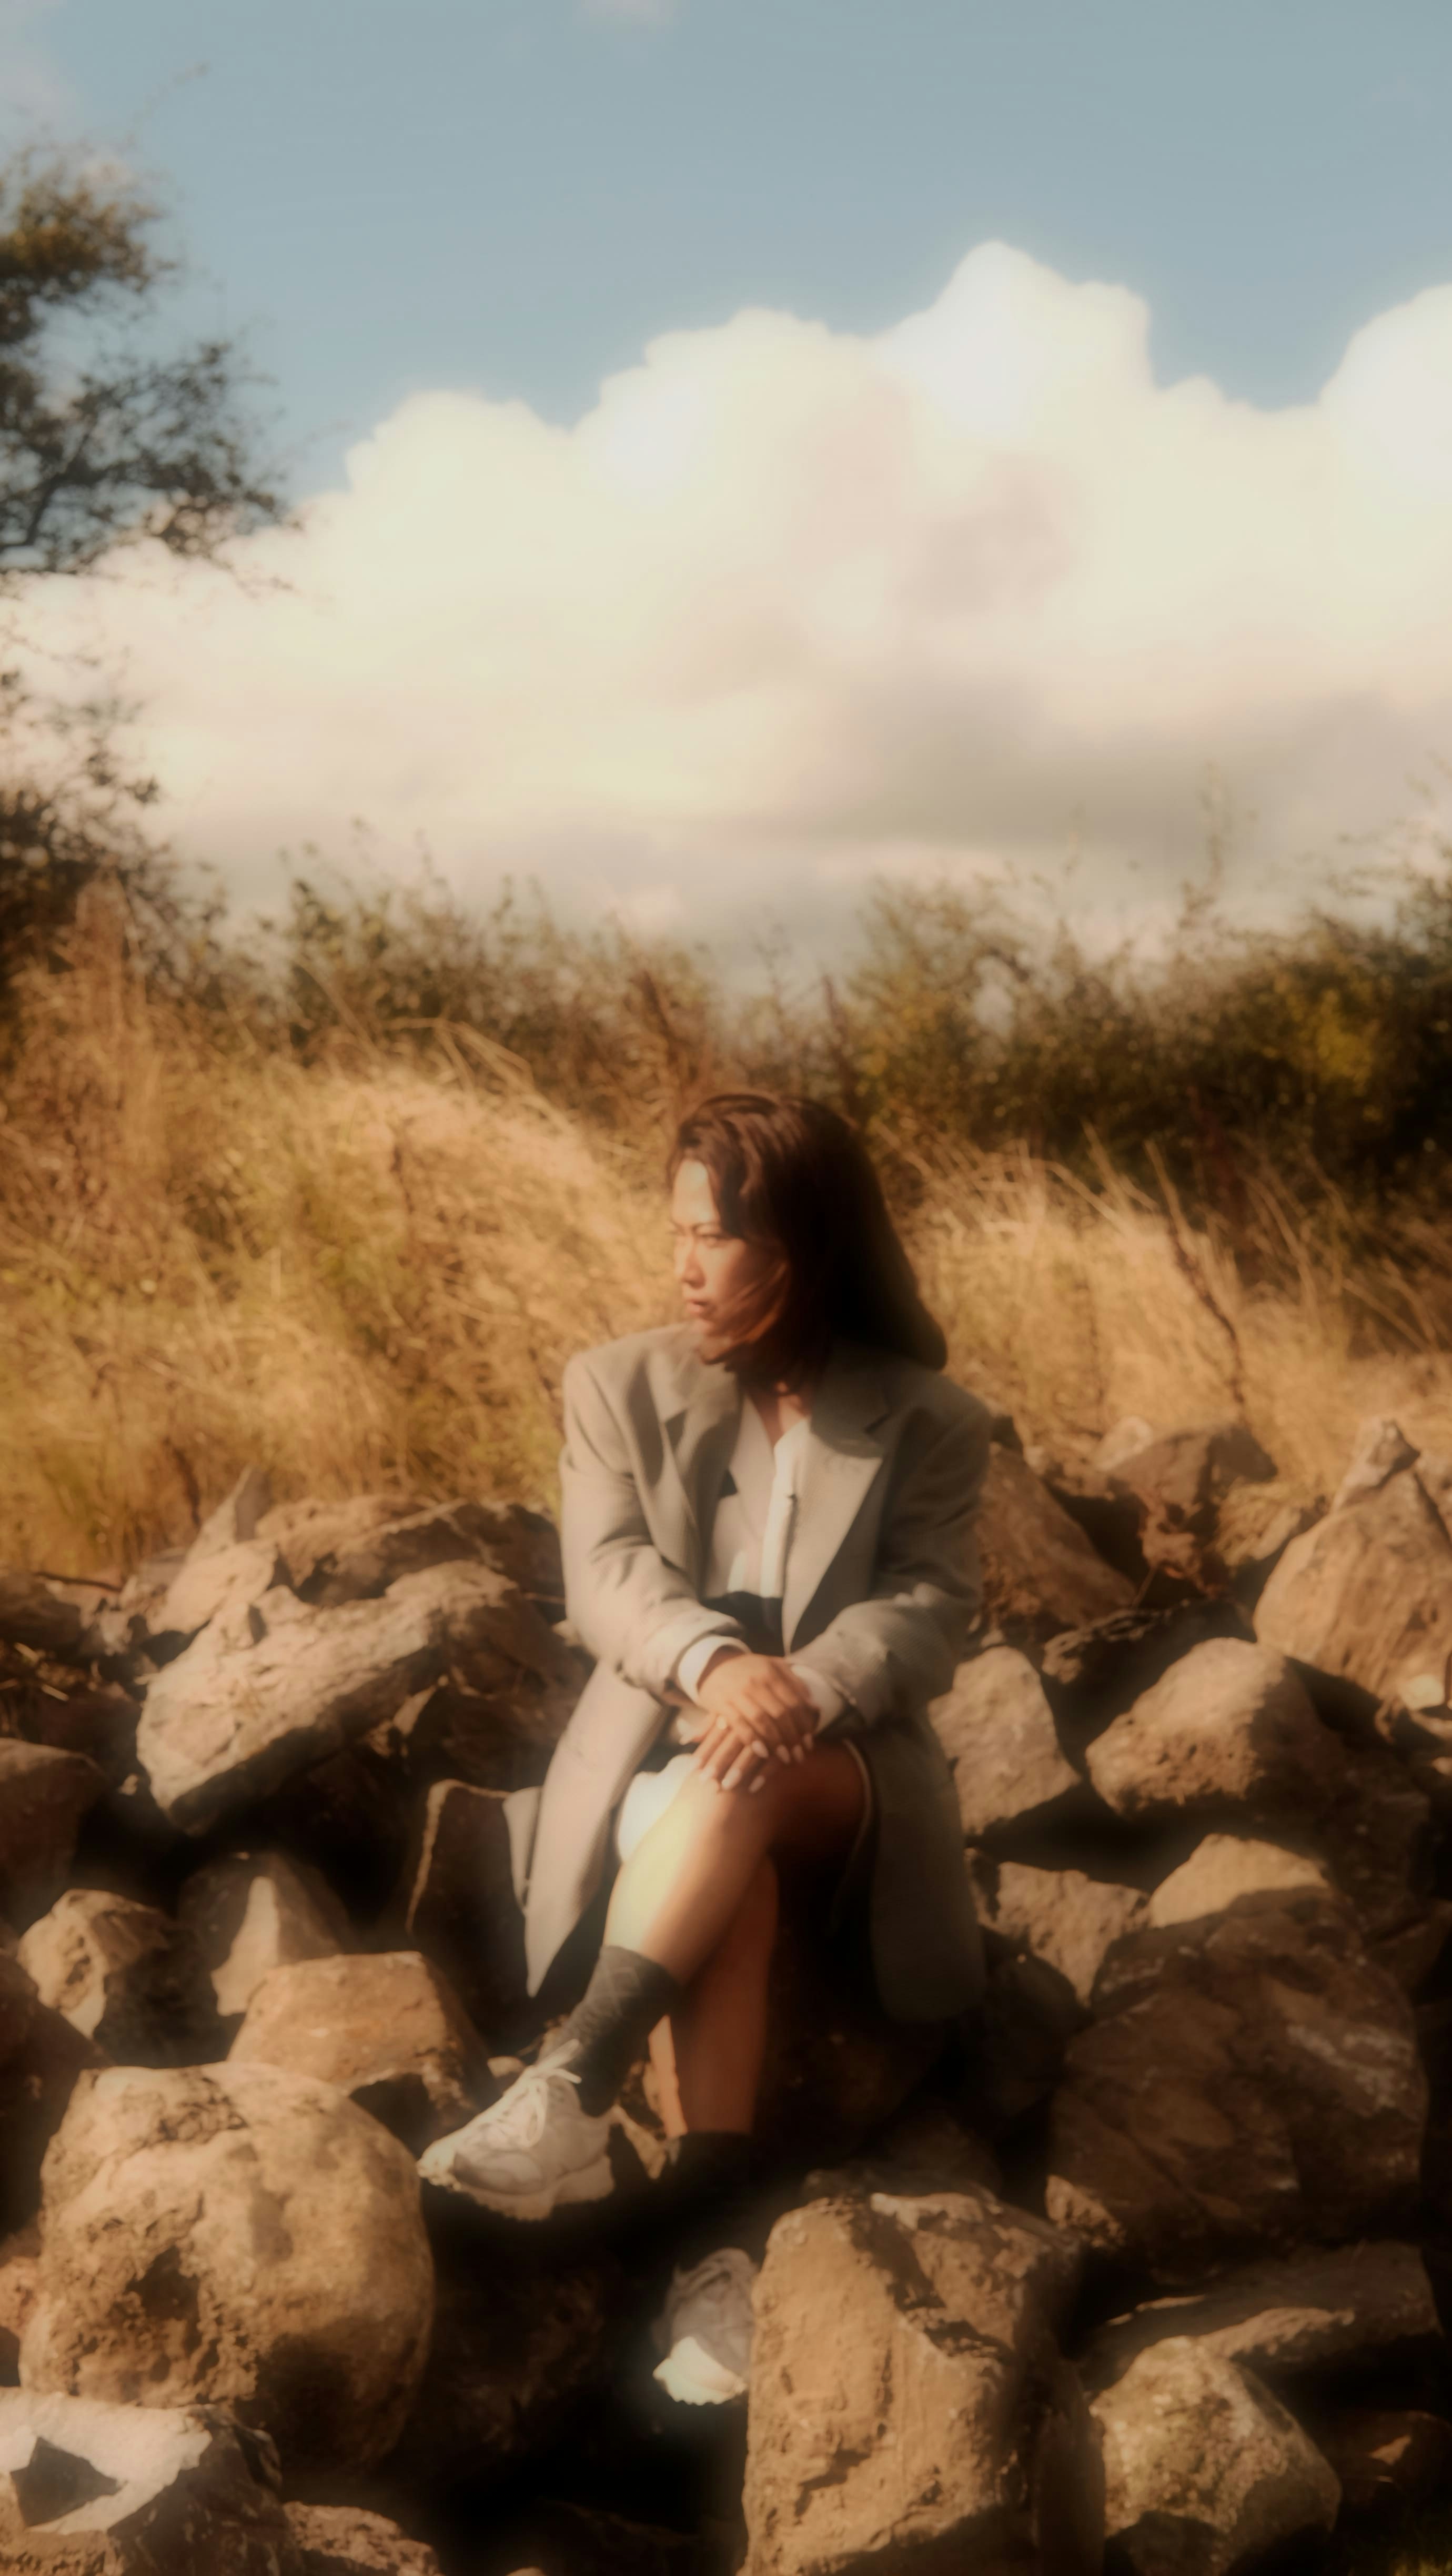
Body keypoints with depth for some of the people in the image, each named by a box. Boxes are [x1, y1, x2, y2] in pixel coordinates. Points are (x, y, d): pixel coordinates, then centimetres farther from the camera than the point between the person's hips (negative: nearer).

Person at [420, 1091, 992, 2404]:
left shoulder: (929, 1423, 6)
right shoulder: (620, 1385, 10)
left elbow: (930, 1607, -8)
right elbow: (608, 1573, -4)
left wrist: (805, 1689, -30)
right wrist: (715, 1662, -28)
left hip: (848, 1767, 0)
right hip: (655, 1748, 1)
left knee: (738, 1790, -38)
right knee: (728, 1873, -37)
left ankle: (573, 2094, -46)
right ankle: (716, 2240, -48)